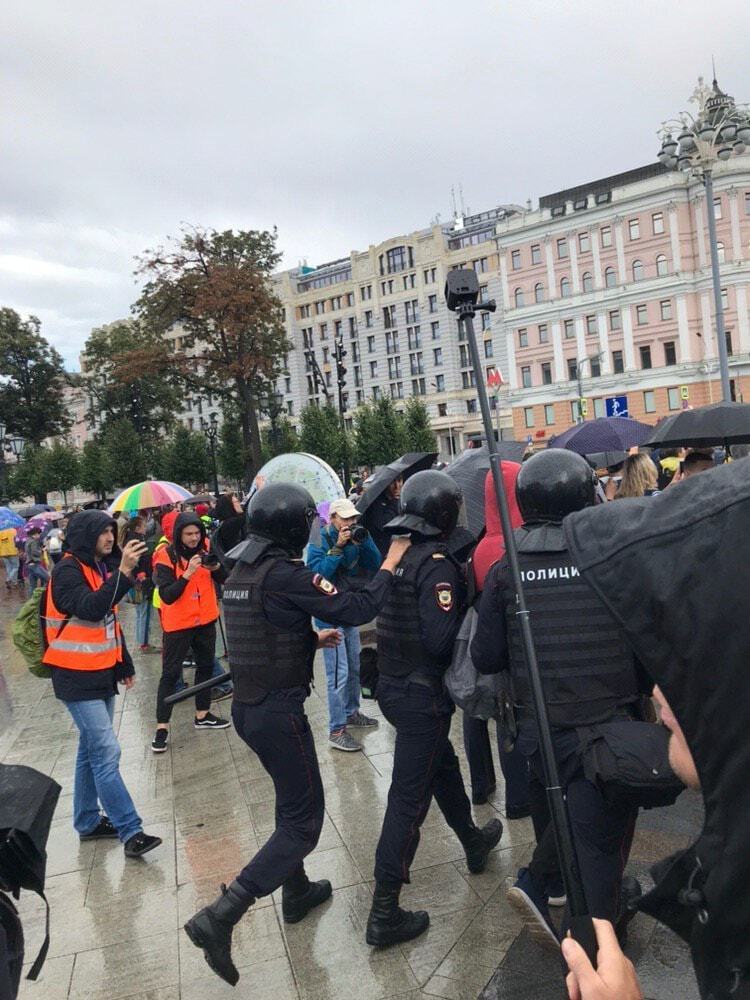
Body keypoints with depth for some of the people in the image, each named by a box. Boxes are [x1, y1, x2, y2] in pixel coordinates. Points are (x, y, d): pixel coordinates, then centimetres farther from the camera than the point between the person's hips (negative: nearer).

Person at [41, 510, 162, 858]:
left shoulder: (102, 567, 11)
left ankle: (88, 821, 28)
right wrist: (123, 571, -37)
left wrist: (125, 663, 20)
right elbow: (90, 609, -31)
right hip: (77, 677, -9)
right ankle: (130, 831, -7)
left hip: (102, 673, 9)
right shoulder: (68, 570, -14)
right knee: (106, 752, -10)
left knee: (92, 749, 16)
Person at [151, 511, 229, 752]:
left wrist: (216, 567, -21)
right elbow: (167, 596, -21)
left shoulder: (205, 548, -2)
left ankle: (202, 716, 31)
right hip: (178, 623, -5)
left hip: (205, 620, 6)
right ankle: (162, 727, 5)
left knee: (206, 666, 15)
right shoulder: (166, 556, -16)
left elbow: (224, 578, 0)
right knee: (170, 673, -1)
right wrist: (188, 573, -31)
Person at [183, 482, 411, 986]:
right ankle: (220, 917, -3)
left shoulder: (241, 572, 7)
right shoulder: (285, 574, -20)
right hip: (279, 711, -9)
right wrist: (391, 563, -9)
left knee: (292, 796, 27)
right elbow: (355, 609, -22)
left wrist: (312, 639, 21)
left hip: (247, 705, 9)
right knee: (304, 820, 2)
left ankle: (296, 890, 43)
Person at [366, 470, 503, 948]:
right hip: (423, 694, -9)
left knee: (444, 765, 29)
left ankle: (474, 842, 52)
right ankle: (384, 915, 10)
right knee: (409, 800, 0)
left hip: (392, 685, 9)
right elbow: (441, 640, -27)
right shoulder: (437, 563, -20)